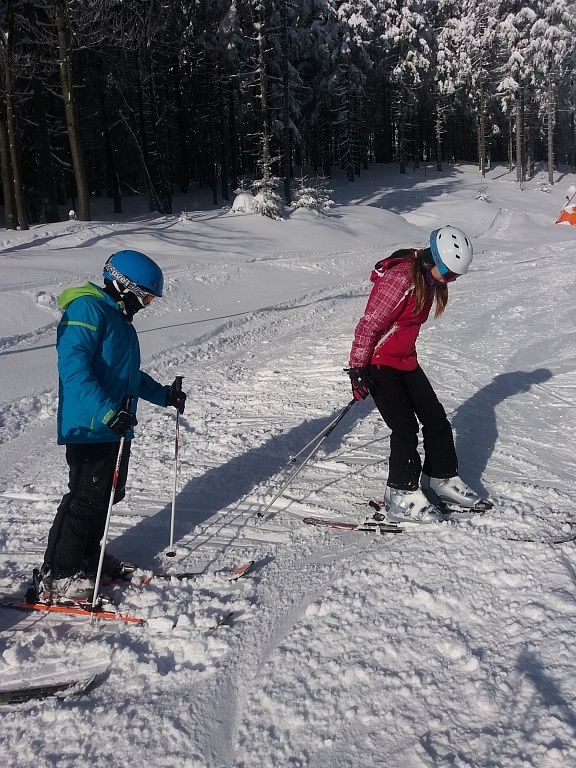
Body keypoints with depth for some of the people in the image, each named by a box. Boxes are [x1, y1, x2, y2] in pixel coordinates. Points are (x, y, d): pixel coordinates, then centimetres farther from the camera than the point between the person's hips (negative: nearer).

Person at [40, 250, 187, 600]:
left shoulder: (119, 318, 18)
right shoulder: (88, 309, -14)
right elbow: (73, 366, -26)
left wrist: (163, 394, 20)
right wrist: (106, 411, -34)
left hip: (116, 428, 10)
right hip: (90, 427, -10)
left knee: (108, 494, 16)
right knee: (86, 498, -6)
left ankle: (88, 555, 33)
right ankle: (58, 577, 6)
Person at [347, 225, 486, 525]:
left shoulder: (430, 277, 5)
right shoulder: (400, 279, -24)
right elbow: (369, 324, -22)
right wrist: (357, 369, -20)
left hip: (405, 360, 9)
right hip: (378, 362, -9)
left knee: (436, 418, 10)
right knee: (405, 428, -10)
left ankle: (441, 479, 25)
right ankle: (401, 496, 2)